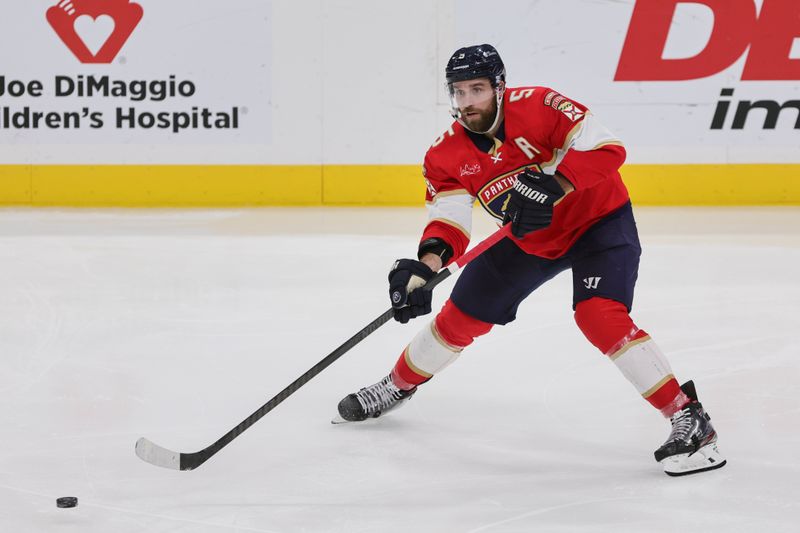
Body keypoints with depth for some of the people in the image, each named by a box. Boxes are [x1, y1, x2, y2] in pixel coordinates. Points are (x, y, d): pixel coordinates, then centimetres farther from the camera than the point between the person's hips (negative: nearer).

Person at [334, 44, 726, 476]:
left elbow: (606, 149, -29)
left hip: (599, 219, -6)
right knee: (461, 316, 10)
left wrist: (553, 188, -42)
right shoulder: (447, 156, -11)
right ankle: (398, 385, 37)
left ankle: (689, 418, -26)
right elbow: (449, 216, -19)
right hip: (531, 240, 6)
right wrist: (428, 262, -40)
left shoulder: (537, 106, -25)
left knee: (599, 316, -28)